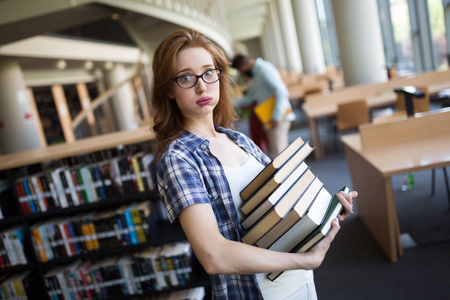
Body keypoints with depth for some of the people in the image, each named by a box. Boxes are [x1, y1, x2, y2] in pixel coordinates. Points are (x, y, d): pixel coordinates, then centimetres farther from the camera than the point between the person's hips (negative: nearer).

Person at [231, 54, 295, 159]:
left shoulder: (264, 69, -13)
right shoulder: (256, 72, 18)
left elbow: (281, 91, -22)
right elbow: (249, 97, 24)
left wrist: (276, 117, -23)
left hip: (279, 117, -10)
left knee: (277, 153, -12)